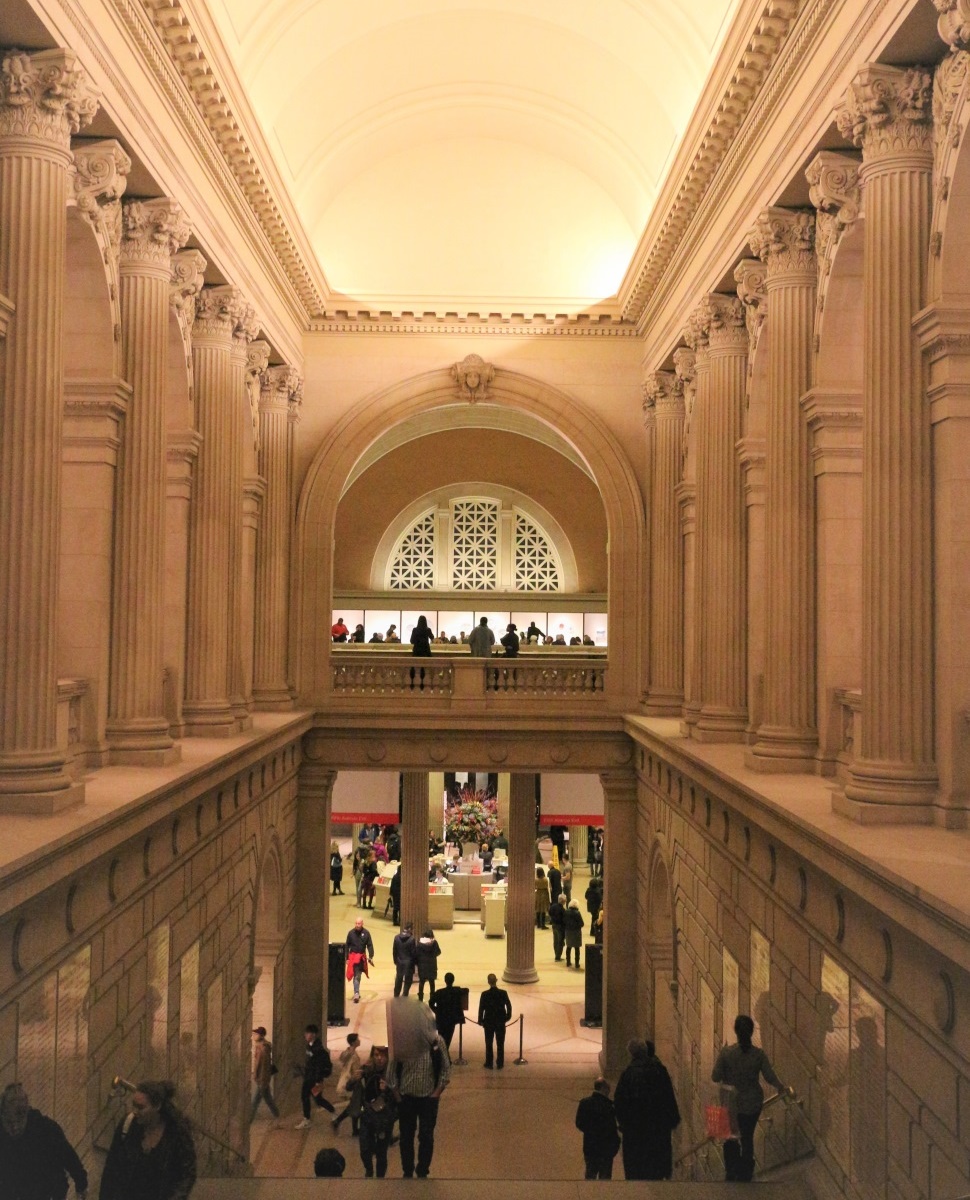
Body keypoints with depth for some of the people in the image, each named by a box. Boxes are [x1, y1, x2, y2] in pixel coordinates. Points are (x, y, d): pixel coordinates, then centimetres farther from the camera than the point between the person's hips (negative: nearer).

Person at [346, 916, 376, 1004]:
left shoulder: (366, 933, -4)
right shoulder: (351, 933, -4)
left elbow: (370, 945, -2)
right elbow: (347, 946, 2)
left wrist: (370, 957, -10)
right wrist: (347, 958, 1)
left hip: (362, 957, 1)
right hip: (353, 956, -1)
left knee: (358, 975, 12)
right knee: (356, 976, -7)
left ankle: (356, 993, 23)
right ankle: (356, 993, -10)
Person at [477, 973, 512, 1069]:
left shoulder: (484, 994, -14)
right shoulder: (503, 993, -11)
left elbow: (481, 1008, -10)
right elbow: (509, 1006, -3)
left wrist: (480, 1021, 3)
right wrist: (507, 1017, 13)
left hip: (488, 1022, -1)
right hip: (500, 1022, 1)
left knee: (489, 1044, 11)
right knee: (500, 1044, 12)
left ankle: (489, 1064, 16)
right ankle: (500, 1064, 18)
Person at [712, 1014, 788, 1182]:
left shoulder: (726, 1052, -20)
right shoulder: (758, 1053, -16)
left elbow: (715, 1077, -13)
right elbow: (770, 1077, -6)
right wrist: (782, 1088, 14)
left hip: (731, 1102, -1)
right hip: (752, 1103, 2)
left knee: (730, 1138, 19)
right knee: (747, 1138, 21)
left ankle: (731, 1173, 22)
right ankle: (745, 1174, 29)